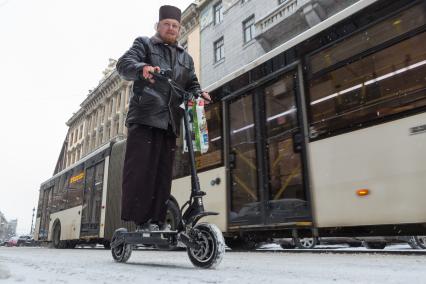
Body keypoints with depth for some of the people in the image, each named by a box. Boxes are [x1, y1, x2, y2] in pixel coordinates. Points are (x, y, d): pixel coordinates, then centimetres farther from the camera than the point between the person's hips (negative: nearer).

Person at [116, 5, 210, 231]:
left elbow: (191, 84, 23)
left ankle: (157, 219, 8)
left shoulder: (186, 58, 27)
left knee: (164, 172, 2)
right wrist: (142, 68, -27)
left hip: (170, 121, 5)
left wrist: (198, 94, -1)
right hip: (145, 118, -4)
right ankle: (139, 219, -6)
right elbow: (124, 64, -4)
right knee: (140, 168, -10)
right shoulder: (144, 44, 13)